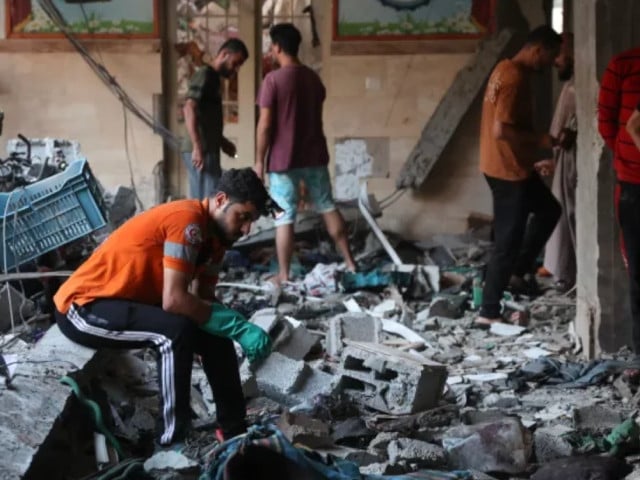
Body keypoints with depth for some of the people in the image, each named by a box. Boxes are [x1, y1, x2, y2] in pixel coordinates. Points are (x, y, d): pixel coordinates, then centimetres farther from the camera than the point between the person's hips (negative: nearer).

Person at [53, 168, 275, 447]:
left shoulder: (214, 232, 6)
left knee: (215, 334, 3)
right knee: (176, 330, -31)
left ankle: (234, 431, 11)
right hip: (82, 307, -10)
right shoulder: (187, 220, -24)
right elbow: (174, 300, -30)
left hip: (128, 303, 10)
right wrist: (237, 326, -26)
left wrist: (238, 327, -15)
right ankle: (172, 445, -24)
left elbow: (204, 299, 4)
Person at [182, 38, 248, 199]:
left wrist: (222, 141, 22)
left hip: (206, 151, 10)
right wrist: (197, 147, -28)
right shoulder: (204, 75, -10)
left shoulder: (212, 77, 20)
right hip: (201, 152, -10)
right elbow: (189, 109, -22)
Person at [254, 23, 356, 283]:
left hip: (284, 159, -6)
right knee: (328, 208, 17)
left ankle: (284, 275, 4)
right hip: (314, 156, 6)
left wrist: (259, 161, -7)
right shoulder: (314, 78, 6)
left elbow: (265, 124, -14)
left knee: (285, 218, 0)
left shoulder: (273, 79, -14)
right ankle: (349, 262, 19)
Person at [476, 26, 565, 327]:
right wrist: (540, 139, -15)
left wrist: (532, 161, 20)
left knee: (549, 210, 26)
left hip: (510, 166, 10)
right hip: (509, 171, -10)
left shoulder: (507, 70, 11)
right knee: (508, 242, -3)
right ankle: (488, 313, 3)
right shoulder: (515, 79, -21)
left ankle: (518, 273, 27)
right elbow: (501, 131, -28)